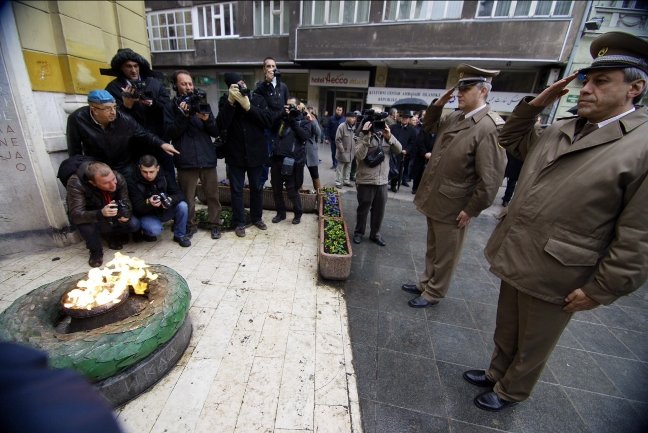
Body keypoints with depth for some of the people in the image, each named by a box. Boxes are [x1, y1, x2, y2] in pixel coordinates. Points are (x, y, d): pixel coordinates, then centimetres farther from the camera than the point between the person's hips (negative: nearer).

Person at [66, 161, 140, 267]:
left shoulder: (118, 178, -24)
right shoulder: (76, 183, -33)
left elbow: (126, 203, -14)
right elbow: (75, 216, -37)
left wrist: (125, 214, -37)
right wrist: (100, 213, -55)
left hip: (114, 216, 3)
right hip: (90, 219, -2)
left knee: (134, 224, -22)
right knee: (85, 223, -35)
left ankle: (114, 236, 13)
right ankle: (96, 251, -5)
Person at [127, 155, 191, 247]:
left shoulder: (164, 176, -10)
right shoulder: (133, 183, -18)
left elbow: (179, 195, -16)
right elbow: (137, 208, -20)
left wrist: (170, 200, -39)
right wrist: (148, 203, -44)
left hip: (165, 211, 3)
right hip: (147, 214, -3)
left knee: (183, 206, -26)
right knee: (155, 230, -34)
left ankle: (180, 235, -6)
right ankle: (146, 233, 7)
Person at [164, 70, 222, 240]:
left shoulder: (202, 104, 15)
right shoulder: (171, 107, 7)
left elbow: (216, 132, 9)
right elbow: (169, 133, -3)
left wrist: (207, 119, -11)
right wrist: (183, 116, -13)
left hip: (207, 158, 2)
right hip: (186, 160, -2)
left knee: (212, 195, 5)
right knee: (187, 197, 4)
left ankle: (215, 224, 18)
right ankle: (190, 225, 20)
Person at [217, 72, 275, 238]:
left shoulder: (258, 98, 1)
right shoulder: (225, 100, -1)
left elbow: (269, 121, -11)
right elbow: (221, 125, -15)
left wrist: (249, 107, -19)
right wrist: (231, 102, -22)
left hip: (255, 153, 1)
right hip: (235, 154, -1)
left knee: (257, 188, 12)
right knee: (237, 190, 5)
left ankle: (257, 218, 29)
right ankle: (239, 222, 18)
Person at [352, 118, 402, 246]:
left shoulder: (386, 135, 8)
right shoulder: (364, 136, -6)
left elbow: (398, 150, -2)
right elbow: (359, 155, -21)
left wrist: (389, 137, -15)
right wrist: (366, 136, -25)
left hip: (382, 181, 5)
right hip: (366, 181, -4)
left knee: (379, 210, 13)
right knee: (363, 209, 9)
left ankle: (375, 234, 30)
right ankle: (358, 232, 28)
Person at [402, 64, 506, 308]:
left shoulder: (491, 127, -18)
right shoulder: (454, 118, 5)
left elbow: (490, 178, -20)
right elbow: (429, 127, 25)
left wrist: (471, 210, -16)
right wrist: (437, 105, 8)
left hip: (453, 206, -7)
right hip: (434, 199, 8)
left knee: (445, 255, 12)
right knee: (432, 249, 23)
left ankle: (434, 294, 30)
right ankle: (426, 283, 41)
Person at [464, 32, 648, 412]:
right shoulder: (558, 131, 5)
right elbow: (512, 141, 22)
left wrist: (599, 291, -13)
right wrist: (535, 104, 5)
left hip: (555, 276, -6)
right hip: (516, 259, 6)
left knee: (532, 346, 19)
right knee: (506, 332, 26)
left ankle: (510, 392, 45)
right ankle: (497, 373, 51)